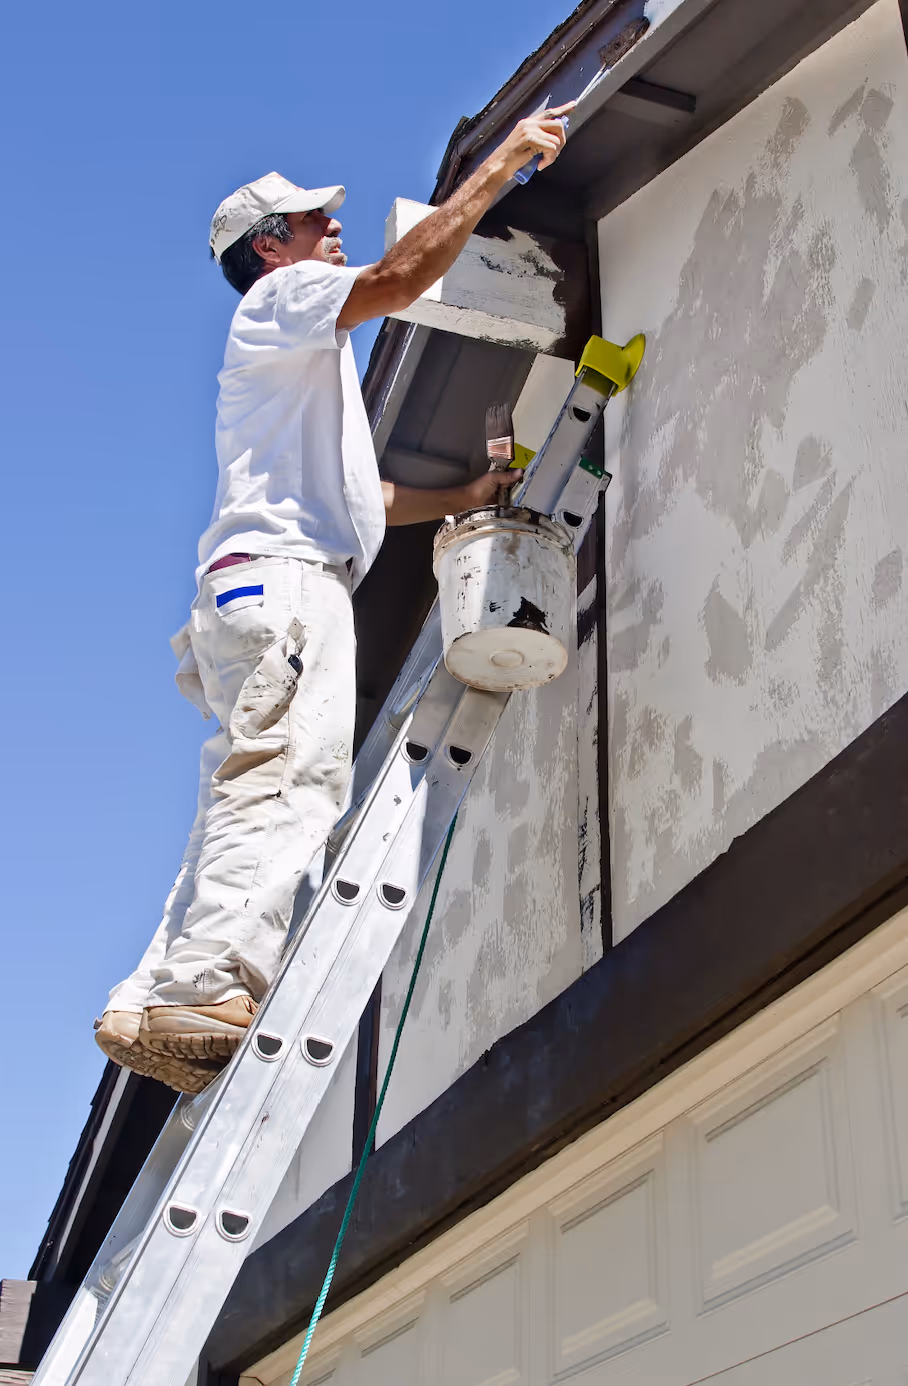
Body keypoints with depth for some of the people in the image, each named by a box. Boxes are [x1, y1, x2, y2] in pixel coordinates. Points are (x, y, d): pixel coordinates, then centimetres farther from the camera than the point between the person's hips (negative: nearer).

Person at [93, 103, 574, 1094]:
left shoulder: (300, 361, 38)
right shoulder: (279, 299, 10)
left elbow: (357, 495, 38)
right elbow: (402, 276, -8)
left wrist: (459, 499, 33)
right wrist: (503, 161, -2)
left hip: (264, 590, 10)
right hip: (280, 576, -10)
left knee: (249, 806, 0)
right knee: (287, 781, -25)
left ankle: (154, 1007, -8)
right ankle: (208, 990, -38)